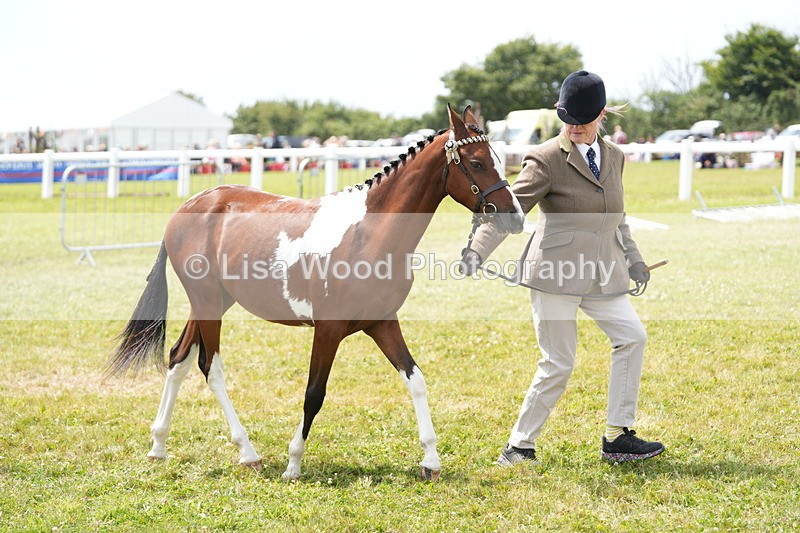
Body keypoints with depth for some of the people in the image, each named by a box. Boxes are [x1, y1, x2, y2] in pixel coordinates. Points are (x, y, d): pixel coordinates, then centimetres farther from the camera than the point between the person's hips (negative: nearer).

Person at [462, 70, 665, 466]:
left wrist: (633, 259, 22)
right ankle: (519, 446, 10)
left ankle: (617, 437, 6)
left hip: (603, 273, 7)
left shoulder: (614, 157, 12)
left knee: (632, 337, -3)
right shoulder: (546, 159, -9)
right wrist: (477, 251, -24)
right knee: (558, 365, -4)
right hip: (555, 273, -6)